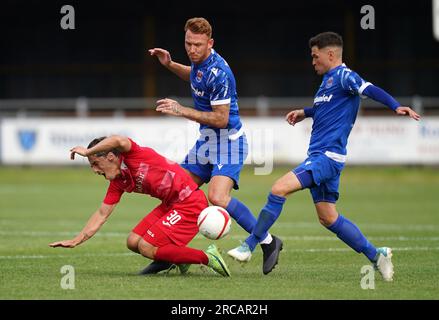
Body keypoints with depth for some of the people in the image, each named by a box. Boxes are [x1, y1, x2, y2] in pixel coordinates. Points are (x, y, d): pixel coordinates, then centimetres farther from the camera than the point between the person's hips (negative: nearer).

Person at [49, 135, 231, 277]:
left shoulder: (133, 155, -16)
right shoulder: (117, 182, 9)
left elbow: (118, 141, -39)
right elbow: (102, 214, 14)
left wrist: (87, 152, -27)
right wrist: (76, 241, 11)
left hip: (189, 203, -9)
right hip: (170, 205, 9)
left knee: (146, 248, -13)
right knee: (133, 243, 3)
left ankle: (207, 257, -6)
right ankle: (179, 259, 23)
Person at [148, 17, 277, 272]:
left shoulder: (218, 73, -24)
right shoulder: (199, 63, 3)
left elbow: (221, 118, -23)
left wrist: (182, 111, -22)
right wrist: (170, 65, 14)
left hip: (228, 141, -9)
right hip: (206, 140, 9)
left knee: (218, 198, -26)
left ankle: (267, 241, -12)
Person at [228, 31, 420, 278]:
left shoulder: (344, 76, -10)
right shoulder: (328, 80, 19)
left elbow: (370, 90, -26)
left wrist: (396, 106, -41)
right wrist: (304, 113, 28)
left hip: (327, 156, -11)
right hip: (319, 156, 11)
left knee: (279, 189, -19)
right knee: (328, 218, 12)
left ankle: (249, 247, -14)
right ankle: (376, 255, 16)